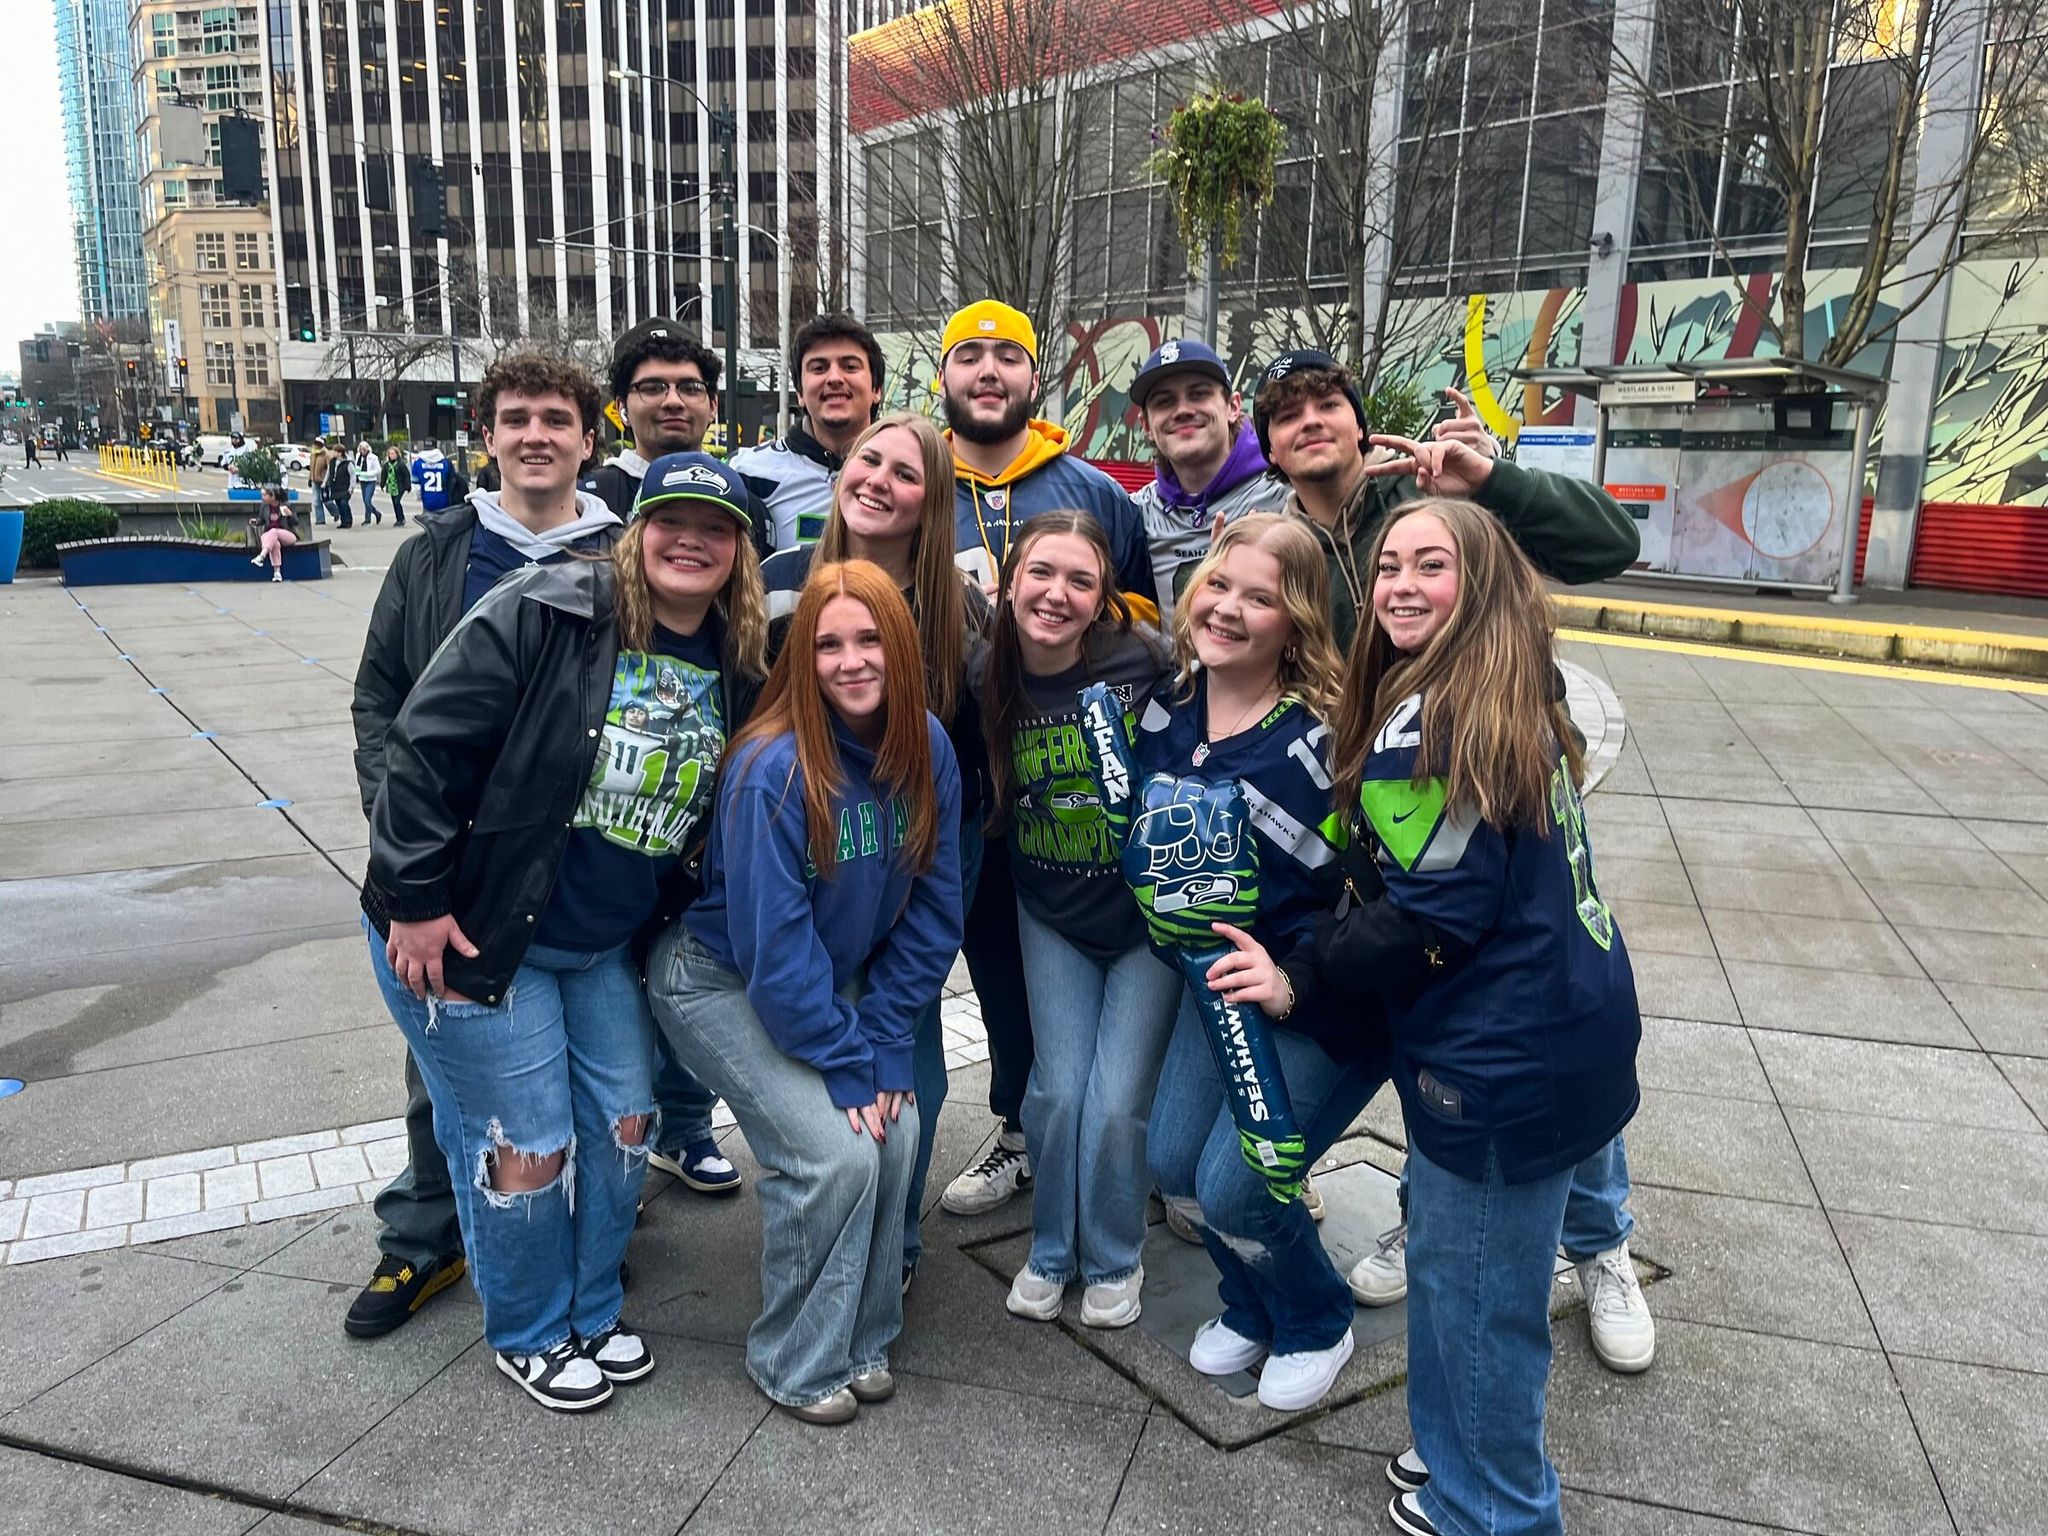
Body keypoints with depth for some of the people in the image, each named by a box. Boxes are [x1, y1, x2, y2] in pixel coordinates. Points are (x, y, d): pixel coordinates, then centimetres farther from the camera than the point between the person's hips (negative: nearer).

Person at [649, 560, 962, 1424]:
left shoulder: (927, 748, -11)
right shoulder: (773, 769, -28)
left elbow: (933, 909, -5)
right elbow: (773, 947, -25)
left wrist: (883, 1043, -10)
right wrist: (847, 1064, -19)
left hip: (837, 984, 6)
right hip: (725, 983, -5)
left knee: (896, 1130, -9)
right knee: (835, 1153, -17)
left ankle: (862, 1339, 16)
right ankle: (795, 1365, 8)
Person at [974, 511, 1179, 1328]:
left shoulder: (1143, 661, -22)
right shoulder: (987, 677, -10)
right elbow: (978, 802, 5)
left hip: (1148, 914, -2)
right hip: (1051, 916, 3)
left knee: (1118, 1101, -3)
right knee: (1058, 1090, 2)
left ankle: (1114, 1262, 26)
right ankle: (1050, 1251, 30)